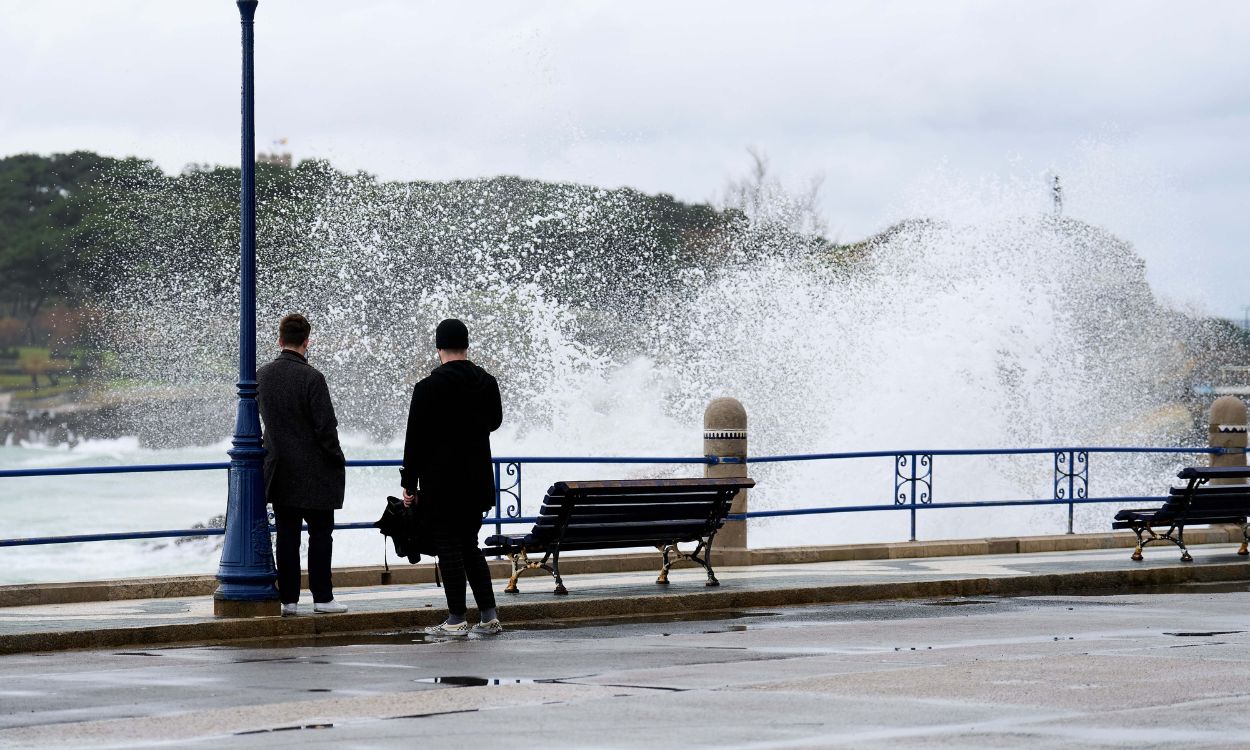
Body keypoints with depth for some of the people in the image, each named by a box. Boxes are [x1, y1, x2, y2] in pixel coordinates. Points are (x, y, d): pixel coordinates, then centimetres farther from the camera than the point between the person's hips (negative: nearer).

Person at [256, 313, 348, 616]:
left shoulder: (262, 375, 1)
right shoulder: (311, 378, -17)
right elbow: (325, 426, -15)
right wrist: (337, 459, -1)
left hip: (279, 470, 5)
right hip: (313, 471, -5)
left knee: (287, 535, 8)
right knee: (320, 533, 4)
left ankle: (288, 599, 8)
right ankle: (321, 597, 4)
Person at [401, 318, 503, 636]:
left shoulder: (429, 388, -12)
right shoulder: (487, 383, 3)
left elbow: (415, 439, -10)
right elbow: (494, 421, 20)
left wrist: (409, 483, -3)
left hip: (442, 482, -5)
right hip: (478, 481, 5)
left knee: (448, 548, 0)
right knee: (470, 545, 14)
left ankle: (456, 620, 0)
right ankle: (489, 615, 8)